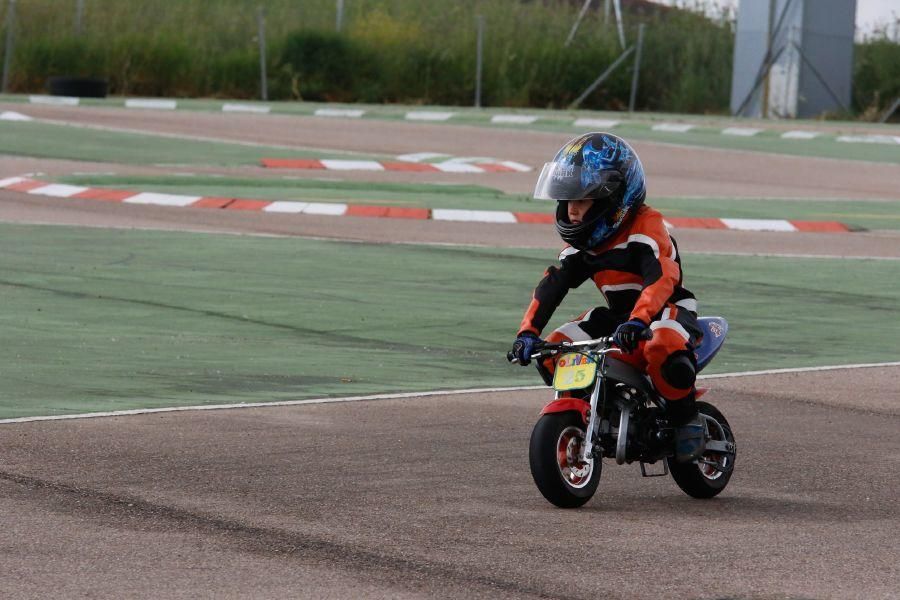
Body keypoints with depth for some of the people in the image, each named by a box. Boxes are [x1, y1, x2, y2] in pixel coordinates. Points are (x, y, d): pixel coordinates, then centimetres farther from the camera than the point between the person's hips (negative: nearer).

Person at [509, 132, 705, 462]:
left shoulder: (646, 227, -21)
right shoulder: (582, 240, 5)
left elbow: (661, 279, -36)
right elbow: (553, 283, 0)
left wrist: (637, 322, -52)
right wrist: (528, 331, -15)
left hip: (667, 310, -8)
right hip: (617, 316, 8)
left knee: (663, 348, -41)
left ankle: (687, 420, -17)